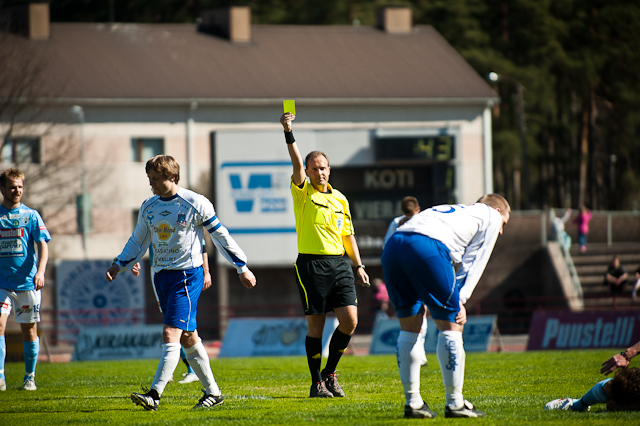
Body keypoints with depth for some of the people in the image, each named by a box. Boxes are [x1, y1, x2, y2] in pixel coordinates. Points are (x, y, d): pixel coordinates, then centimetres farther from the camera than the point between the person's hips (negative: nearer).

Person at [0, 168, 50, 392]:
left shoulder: (31, 215, 3)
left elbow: (43, 245, -3)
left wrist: (40, 271, -18)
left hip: (28, 282, 0)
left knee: (29, 330, 5)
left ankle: (30, 377, 18)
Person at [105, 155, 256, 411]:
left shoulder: (195, 203, -7)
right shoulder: (148, 207, 9)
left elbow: (220, 237, 0)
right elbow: (138, 241, 21)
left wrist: (242, 267, 4)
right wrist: (119, 265, 8)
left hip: (187, 275, -7)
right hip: (161, 276, 7)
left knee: (171, 335, -17)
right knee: (188, 338, 11)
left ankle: (155, 395, -24)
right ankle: (212, 392, 21)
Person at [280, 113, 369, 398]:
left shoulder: (340, 199, 15)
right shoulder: (302, 193, 2)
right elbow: (297, 163, -14)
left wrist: (359, 265, 15)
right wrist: (288, 133, -27)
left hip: (339, 264, 4)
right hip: (311, 265, -4)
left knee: (350, 321, -5)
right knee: (316, 325, -2)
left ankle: (329, 373, 13)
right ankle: (317, 383, 6)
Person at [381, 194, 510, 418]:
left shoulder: (451, 211, 42)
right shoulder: (491, 216, 24)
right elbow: (474, 263, 13)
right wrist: (459, 300, 8)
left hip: (392, 246, 7)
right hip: (426, 247, -7)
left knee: (410, 326, 16)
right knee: (451, 325, 4)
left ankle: (412, 402, 16)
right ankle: (454, 403, 5)